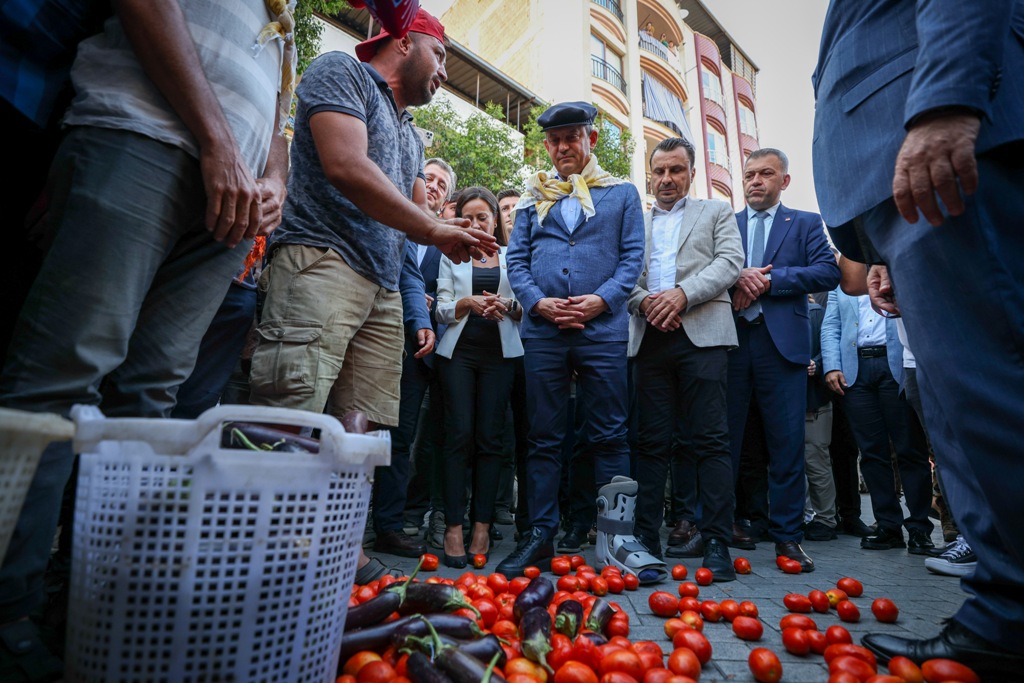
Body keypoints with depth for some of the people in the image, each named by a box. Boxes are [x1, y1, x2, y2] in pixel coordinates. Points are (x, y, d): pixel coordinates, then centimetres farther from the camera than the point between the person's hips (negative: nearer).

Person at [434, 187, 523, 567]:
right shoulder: (451, 257, 13)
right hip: (459, 352, 0)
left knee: (490, 436, -1)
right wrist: (467, 303, -15)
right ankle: (454, 527, -1)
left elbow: (524, 310, 8)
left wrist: (508, 306, -14)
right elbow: (442, 310, 5)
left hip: (499, 354, 0)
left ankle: (482, 525, 6)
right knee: (459, 435, -6)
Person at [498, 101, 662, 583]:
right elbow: (516, 258, 10)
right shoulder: (533, 198, 18)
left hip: (602, 329, -1)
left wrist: (600, 300, -11)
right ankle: (540, 535, 15)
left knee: (609, 435, 1)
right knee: (544, 436, 5)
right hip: (542, 330, 2)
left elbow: (632, 256, 5)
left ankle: (615, 537, 11)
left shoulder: (621, 194, 14)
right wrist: (539, 302, -8)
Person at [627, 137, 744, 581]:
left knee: (710, 440, -5)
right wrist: (645, 301, -8)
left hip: (702, 334, -2)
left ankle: (717, 543, 1)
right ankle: (646, 538, 9)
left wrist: (683, 293, -12)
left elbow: (730, 262, 3)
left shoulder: (717, 212, 18)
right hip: (650, 339, 2)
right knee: (651, 441, 3)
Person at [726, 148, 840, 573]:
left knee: (787, 442, 1)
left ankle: (787, 536, 13)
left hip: (781, 342, 0)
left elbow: (828, 272, 0)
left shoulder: (806, 223, 14)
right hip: (729, 340, 1)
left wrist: (770, 279, -9)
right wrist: (735, 279, -13)